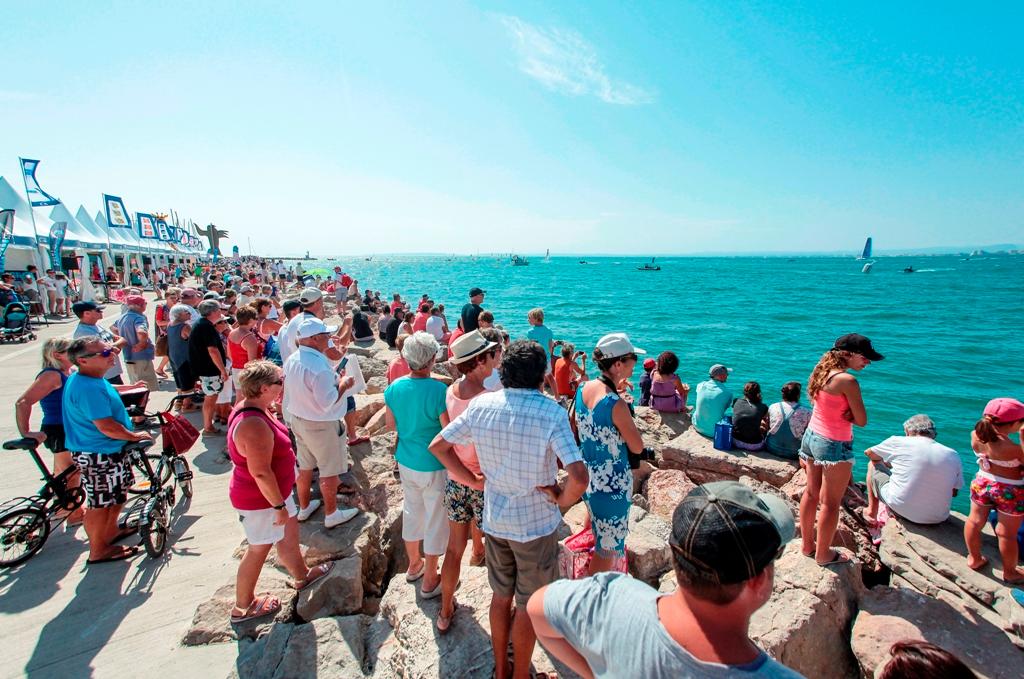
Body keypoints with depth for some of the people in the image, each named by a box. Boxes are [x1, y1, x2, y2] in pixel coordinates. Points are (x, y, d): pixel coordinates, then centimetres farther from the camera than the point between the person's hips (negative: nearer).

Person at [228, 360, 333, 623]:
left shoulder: (250, 407, -3)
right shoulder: (254, 425, -35)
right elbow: (261, 473, -32)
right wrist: (279, 506, -22)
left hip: (272, 491, 9)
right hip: (260, 500, -9)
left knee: (290, 534, 24)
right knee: (259, 549, 12)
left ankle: (302, 576, 46)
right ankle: (242, 608, 35)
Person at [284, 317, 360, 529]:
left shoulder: (292, 360, -2)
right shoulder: (319, 366, -30)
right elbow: (328, 402, -29)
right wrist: (343, 384, -14)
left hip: (298, 419, 8)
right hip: (321, 425, -8)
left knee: (305, 467, 23)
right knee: (329, 471, 9)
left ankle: (304, 507, 39)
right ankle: (331, 514, 23)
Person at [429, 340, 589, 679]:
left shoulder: (481, 405, -10)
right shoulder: (551, 413, -24)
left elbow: (438, 446, -3)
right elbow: (579, 477, -32)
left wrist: (473, 481, 3)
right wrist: (563, 499, -12)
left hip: (494, 519, 5)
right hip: (536, 524, -4)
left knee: (501, 595, 25)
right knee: (529, 605, 18)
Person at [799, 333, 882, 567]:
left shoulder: (821, 372, 3)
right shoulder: (848, 381, -20)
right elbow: (861, 420, -15)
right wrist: (848, 413, 0)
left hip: (811, 437, 8)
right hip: (834, 445, -8)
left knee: (811, 493, 19)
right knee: (830, 503, 7)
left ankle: (807, 545, 33)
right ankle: (823, 554, 21)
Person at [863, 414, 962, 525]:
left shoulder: (899, 442, -5)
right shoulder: (953, 455, 3)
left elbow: (868, 452, 11)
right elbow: (954, 492, 12)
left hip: (899, 508, -4)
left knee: (873, 464, 19)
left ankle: (872, 512, 23)